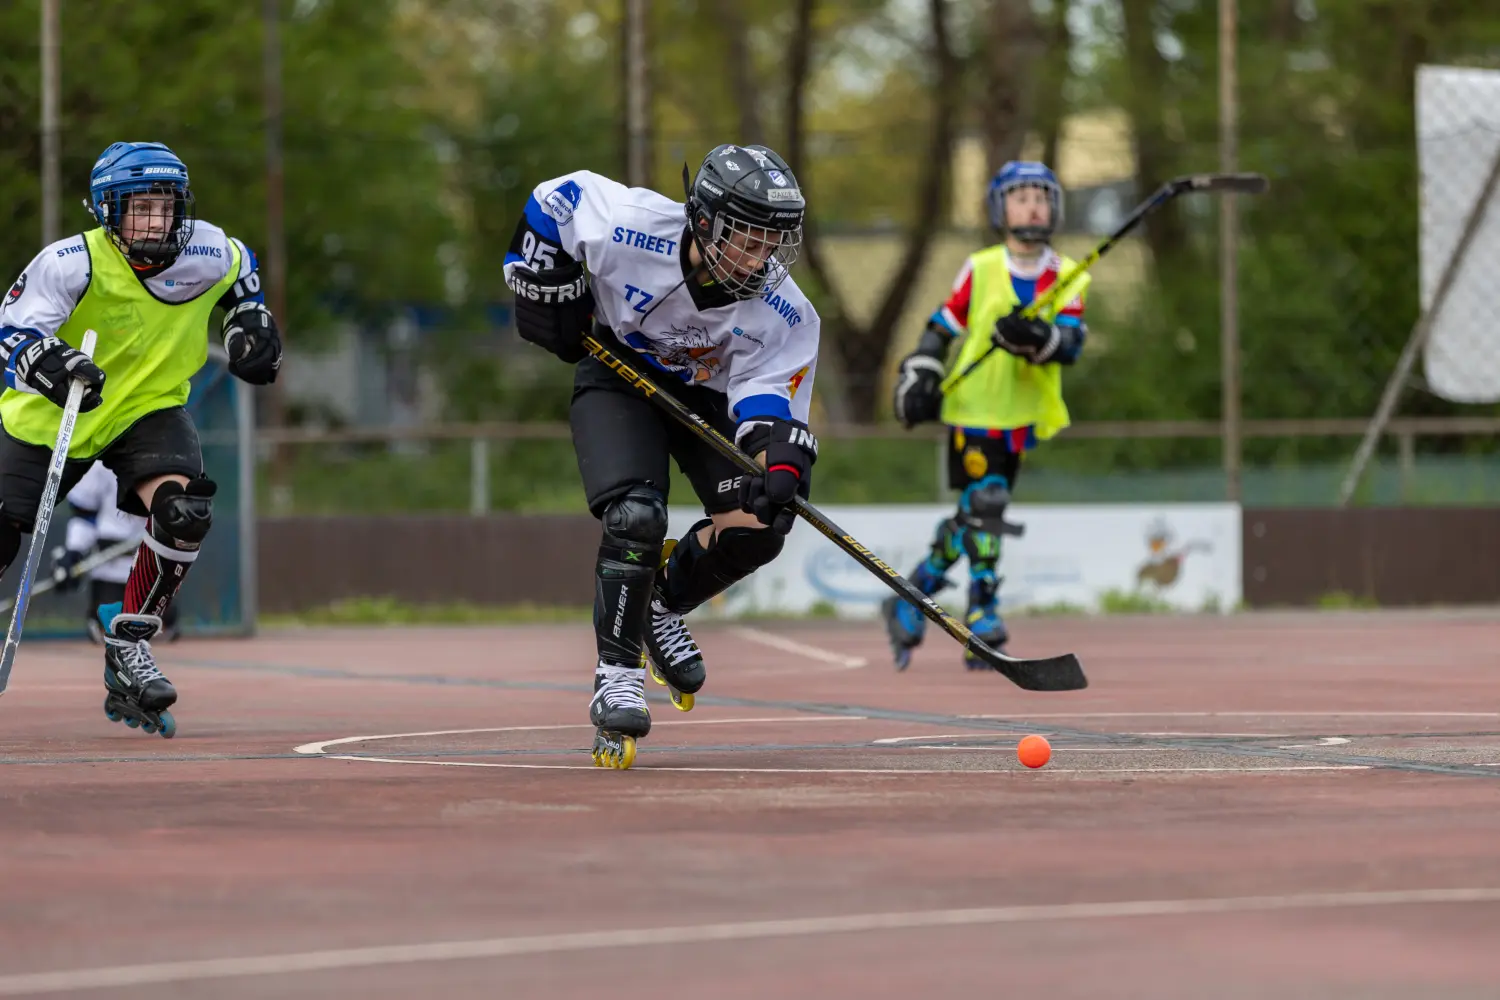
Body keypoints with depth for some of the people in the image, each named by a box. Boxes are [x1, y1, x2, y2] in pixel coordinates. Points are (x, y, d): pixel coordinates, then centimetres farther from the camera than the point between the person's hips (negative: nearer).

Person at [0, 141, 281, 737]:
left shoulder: (205, 255, -12)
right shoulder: (72, 263, -24)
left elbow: (240, 272, 13)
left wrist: (250, 322, 2)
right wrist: (53, 365, -50)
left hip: (148, 409, 2)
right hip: (51, 419, -2)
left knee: (184, 513, -26)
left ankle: (128, 648, -10)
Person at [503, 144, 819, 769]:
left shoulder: (783, 313, -25)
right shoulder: (632, 226, -32)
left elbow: (769, 400, -26)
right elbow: (557, 197, -14)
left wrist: (784, 462, -46)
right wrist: (544, 286, -11)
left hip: (710, 395, 3)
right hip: (617, 375, -3)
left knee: (756, 529, -14)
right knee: (636, 518, -25)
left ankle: (662, 606, 15)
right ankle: (617, 672, -13)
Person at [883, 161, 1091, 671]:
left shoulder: (1069, 278, 2)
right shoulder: (980, 270, -1)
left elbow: (1071, 342, -10)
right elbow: (942, 328, 6)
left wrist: (1038, 338, -30)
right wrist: (918, 377, -4)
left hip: (1023, 415, 4)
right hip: (974, 405, -4)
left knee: (972, 518, 11)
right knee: (984, 505, -16)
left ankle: (909, 603, 26)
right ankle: (982, 618, -12)